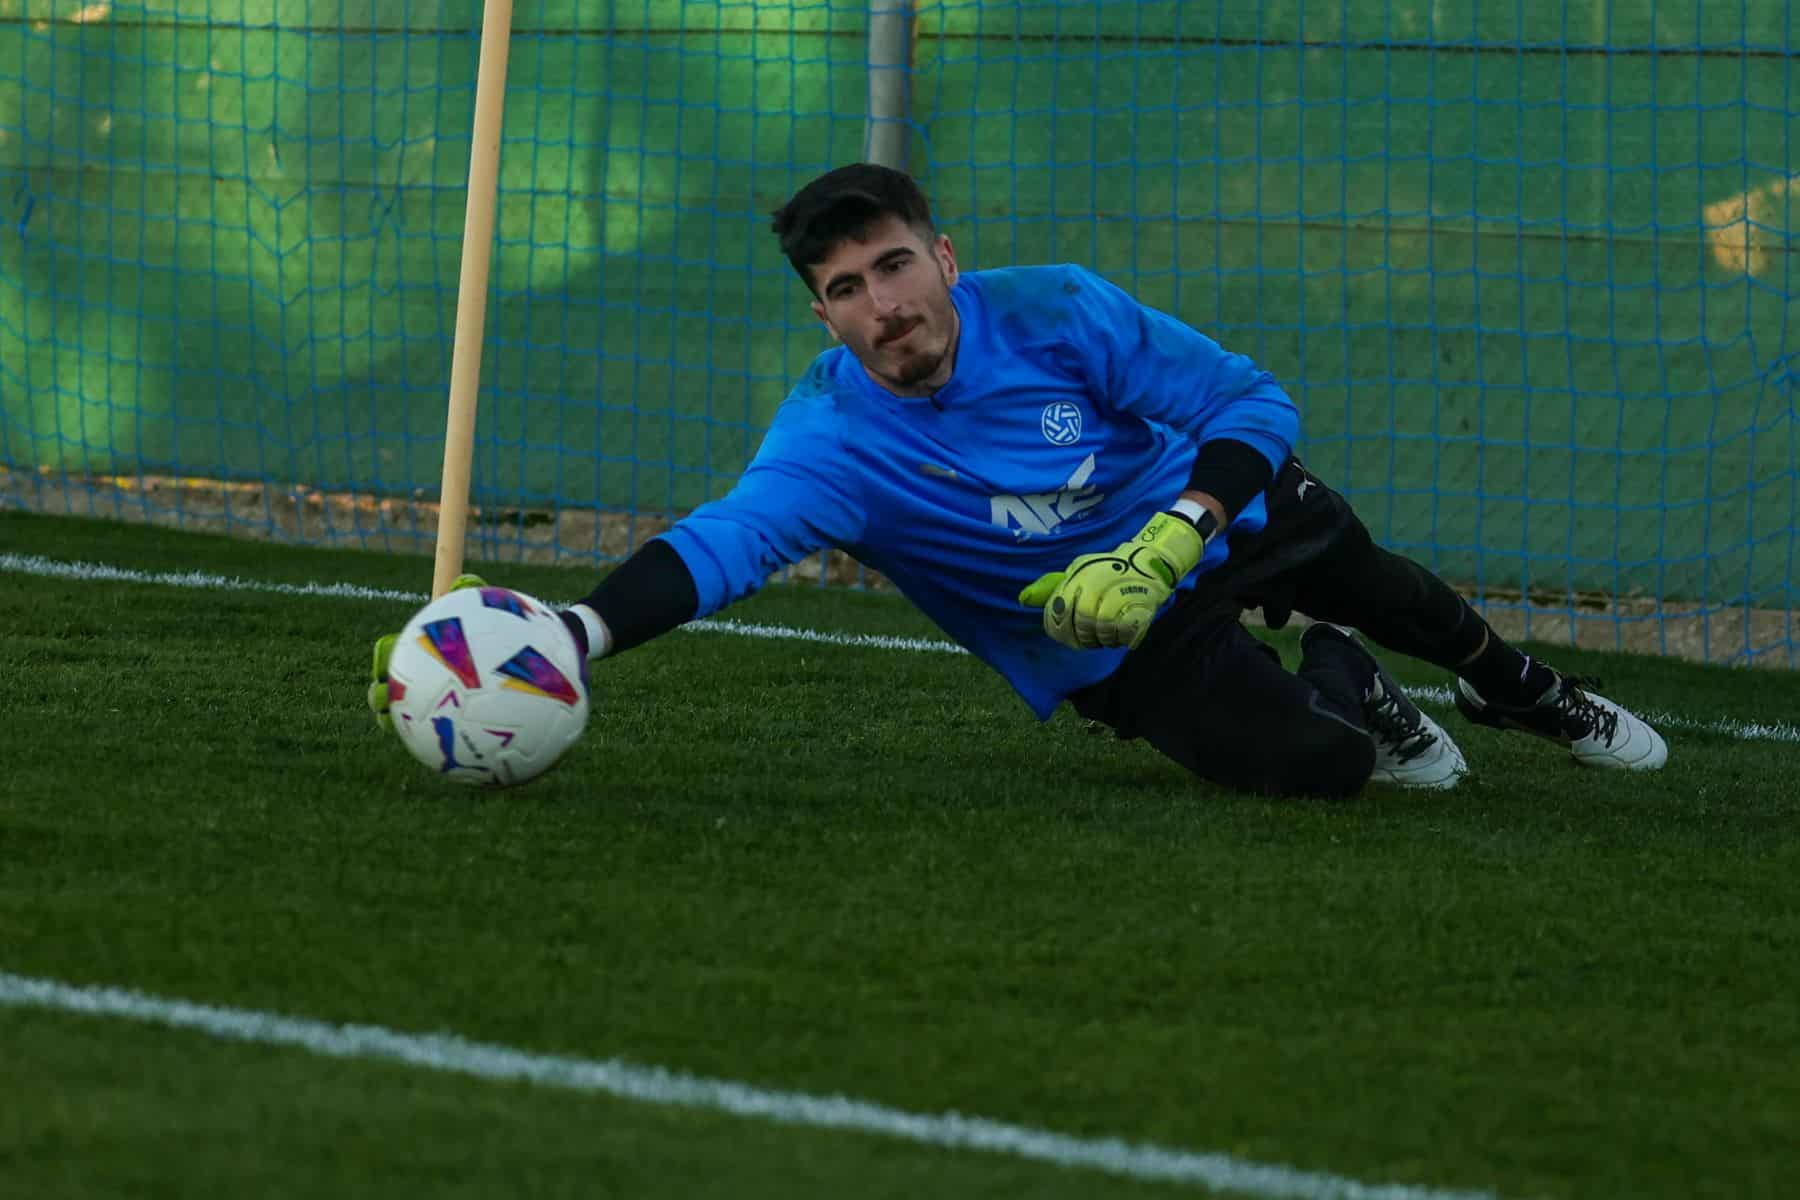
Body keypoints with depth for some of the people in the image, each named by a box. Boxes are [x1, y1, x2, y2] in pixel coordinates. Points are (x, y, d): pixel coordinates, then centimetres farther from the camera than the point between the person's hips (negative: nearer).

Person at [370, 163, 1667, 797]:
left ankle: (1520, 688, 61)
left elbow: (1253, 400, -23)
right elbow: (720, 542, -48)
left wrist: (1166, 545, -39)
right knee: (1305, 764, -17)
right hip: (1118, 640, -2)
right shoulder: (832, 437, -32)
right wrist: (571, 634, -67)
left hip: (1227, 503, 2)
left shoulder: (1052, 313, -29)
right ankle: (1344, 693, 22)